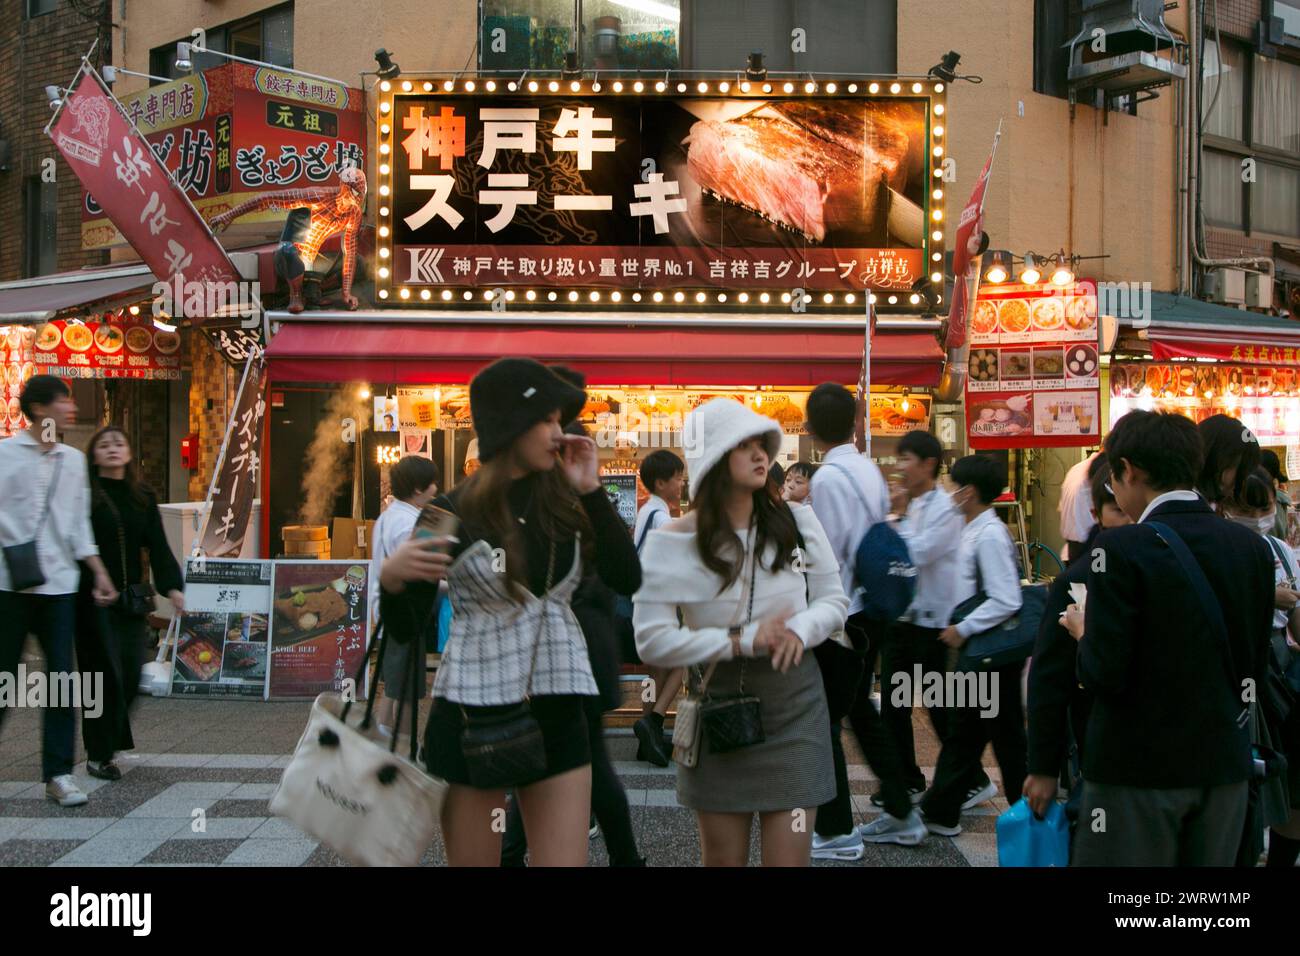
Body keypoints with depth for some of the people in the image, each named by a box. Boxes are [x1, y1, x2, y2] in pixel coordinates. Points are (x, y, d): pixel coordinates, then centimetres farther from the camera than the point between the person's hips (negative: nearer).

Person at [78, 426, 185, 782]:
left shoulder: (143, 497, 12)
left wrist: (171, 586, -6)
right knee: (104, 673, -4)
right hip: (93, 601, -4)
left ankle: (109, 739, 24)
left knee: (130, 675, 2)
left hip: (132, 599, 4)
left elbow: (158, 545, 7)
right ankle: (98, 756, 6)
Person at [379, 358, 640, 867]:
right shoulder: (454, 514, -7)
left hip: (557, 713, 3)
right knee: (471, 859, 10)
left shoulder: (565, 504, 5)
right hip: (473, 712, -3)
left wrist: (591, 490, -6)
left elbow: (627, 578, -6)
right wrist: (391, 580, -23)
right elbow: (406, 629, -2)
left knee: (566, 859, 0)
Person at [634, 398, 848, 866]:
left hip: (793, 705, 1)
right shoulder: (672, 543, -8)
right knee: (722, 856, 10)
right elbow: (652, 641, -12)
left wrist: (801, 629, -14)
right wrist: (741, 642, -18)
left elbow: (834, 600, 9)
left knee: (788, 855, -1)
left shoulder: (797, 523, 1)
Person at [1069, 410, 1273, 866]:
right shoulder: (1253, 547, 1)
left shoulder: (1122, 548, -16)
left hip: (1137, 767, -5)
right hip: (1225, 763, 6)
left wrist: (1084, 633, 1)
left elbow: (1104, 674, -18)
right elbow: (1254, 670, 6)